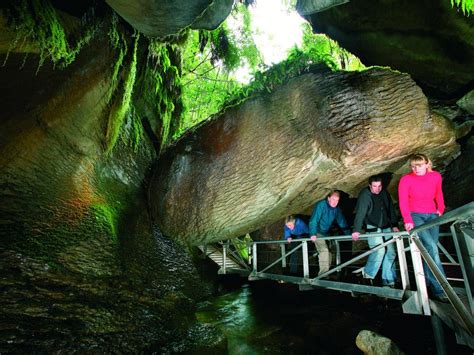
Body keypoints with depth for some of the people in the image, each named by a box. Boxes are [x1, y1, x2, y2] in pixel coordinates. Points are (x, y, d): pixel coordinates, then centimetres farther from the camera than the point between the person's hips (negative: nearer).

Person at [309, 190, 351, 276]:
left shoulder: (337, 209, -1)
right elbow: (313, 220, -26)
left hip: (326, 233, 7)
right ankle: (323, 273, -15)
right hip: (317, 233, -7)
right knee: (324, 250, -20)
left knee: (329, 252, 7)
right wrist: (313, 234, -34)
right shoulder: (321, 205, -21)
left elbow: (342, 222, 6)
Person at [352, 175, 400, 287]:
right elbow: (360, 213, -19)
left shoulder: (385, 194, 6)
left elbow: (391, 210, 14)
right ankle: (368, 273, 4)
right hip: (373, 228, -6)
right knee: (379, 250, -18)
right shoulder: (365, 195, -12)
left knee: (390, 253, 3)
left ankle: (389, 280, 16)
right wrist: (356, 230, -25)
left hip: (386, 228, 6)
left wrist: (394, 225, 9)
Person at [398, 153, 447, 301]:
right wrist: (408, 221, -24)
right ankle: (440, 288, -13)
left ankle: (427, 283, 8)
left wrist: (441, 209, 15)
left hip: (432, 216, 4)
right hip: (414, 216, -4)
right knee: (432, 248, -18)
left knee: (430, 250, -3)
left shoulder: (436, 176, 3)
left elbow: (439, 194, 20)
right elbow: (403, 202, -15)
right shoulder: (406, 179, -9)